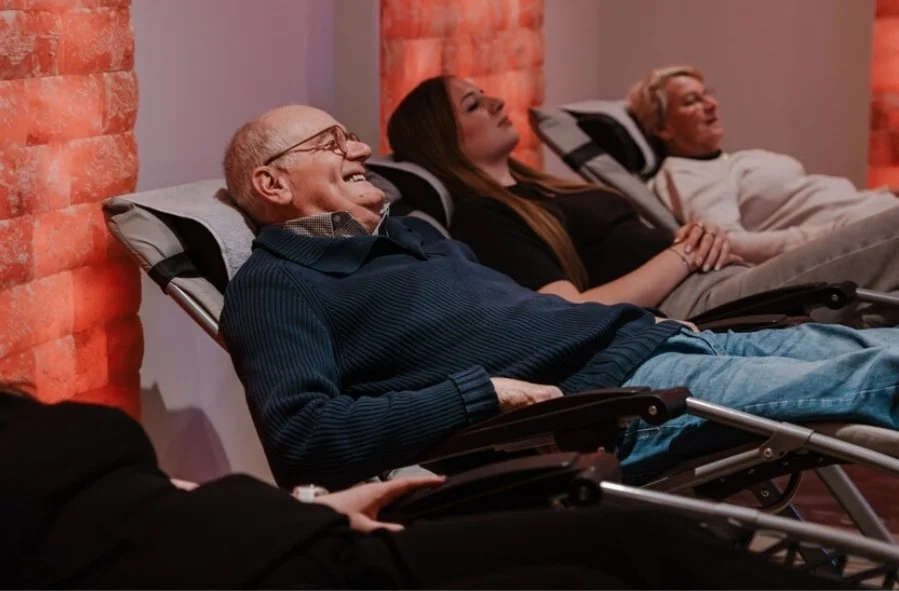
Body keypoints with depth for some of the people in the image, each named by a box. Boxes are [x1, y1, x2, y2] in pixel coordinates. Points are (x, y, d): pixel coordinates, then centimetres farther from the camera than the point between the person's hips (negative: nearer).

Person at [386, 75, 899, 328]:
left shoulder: (540, 190, 27)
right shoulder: (481, 221, -3)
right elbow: (577, 313, -17)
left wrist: (703, 236, 2)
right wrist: (683, 254, -9)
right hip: (691, 306, -10)